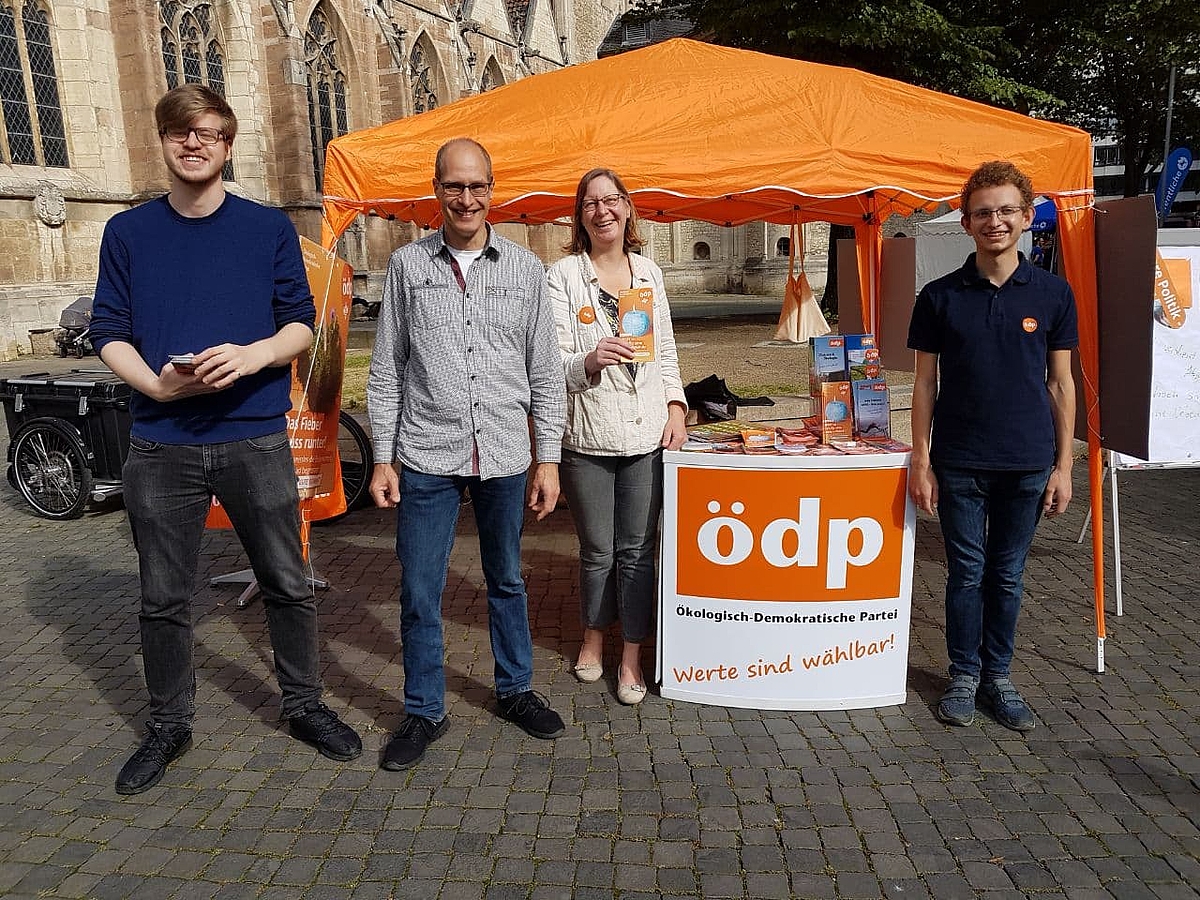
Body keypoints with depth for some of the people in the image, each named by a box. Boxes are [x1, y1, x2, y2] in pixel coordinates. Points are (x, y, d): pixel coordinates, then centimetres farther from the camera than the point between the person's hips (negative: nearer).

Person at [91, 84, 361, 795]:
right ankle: (170, 725, 30)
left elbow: (301, 326, 2)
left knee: (288, 584, 8)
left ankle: (306, 706, 27)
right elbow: (110, 334, 6)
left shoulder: (270, 228, 4)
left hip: (256, 438, -1)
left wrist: (252, 355, -18)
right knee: (164, 598, 11)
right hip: (160, 444, 1)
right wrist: (155, 383, -14)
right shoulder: (128, 232, 7)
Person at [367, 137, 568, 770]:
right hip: (427, 457, -1)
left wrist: (548, 459, 1)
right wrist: (383, 457, 0)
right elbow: (386, 370, 5)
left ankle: (515, 690, 34)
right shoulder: (407, 265, 3)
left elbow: (545, 372, 5)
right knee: (419, 592, 5)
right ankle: (424, 712, 23)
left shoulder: (524, 268, 4)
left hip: (504, 457, 1)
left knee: (507, 581, 15)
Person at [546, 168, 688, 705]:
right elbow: (552, 362, -7)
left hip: (647, 436, 3)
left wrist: (675, 408, 2)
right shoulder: (563, 276, -2)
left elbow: (666, 352, 14)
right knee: (598, 551, 10)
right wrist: (589, 361, -27)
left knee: (637, 550, 5)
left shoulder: (649, 273, 11)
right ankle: (594, 635, 35)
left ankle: (631, 658, 19)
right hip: (588, 438, -2)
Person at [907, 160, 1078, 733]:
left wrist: (1063, 465, 1)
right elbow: (925, 383, 2)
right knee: (967, 573, 8)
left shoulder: (1053, 293, 1)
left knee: (1008, 575, 11)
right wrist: (920, 461, -3)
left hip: (1028, 462, 1)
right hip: (959, 463, -1)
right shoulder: (940, 296, -1)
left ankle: (997, 676, 27)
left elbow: (1061, 384, 5)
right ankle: (964, 676, 24)